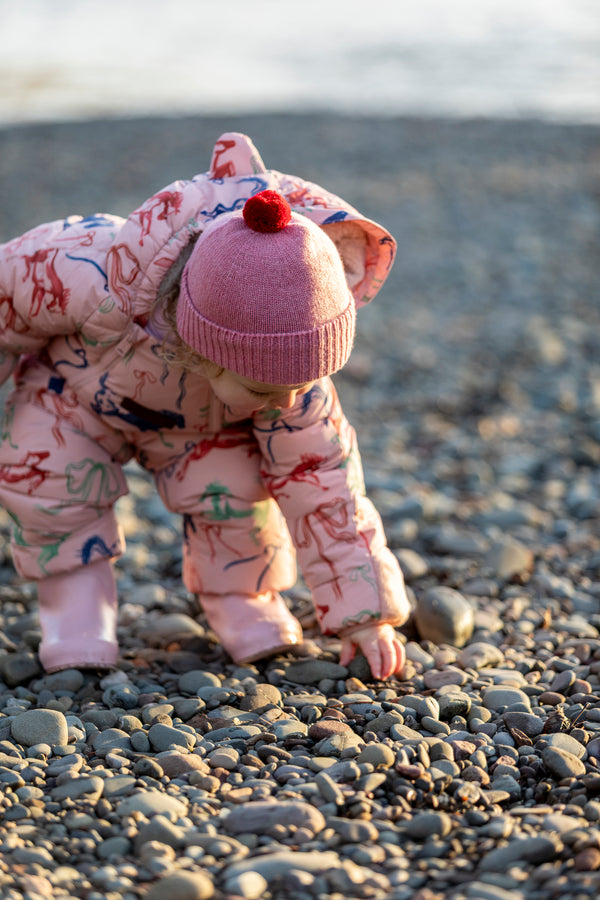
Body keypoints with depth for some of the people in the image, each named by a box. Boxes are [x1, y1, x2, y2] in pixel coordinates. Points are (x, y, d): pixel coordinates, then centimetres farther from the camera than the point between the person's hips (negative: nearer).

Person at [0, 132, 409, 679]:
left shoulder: (293, 375, -35)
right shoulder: (99, 280, -47)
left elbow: (321, 481, -24)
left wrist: (365, 614, -21)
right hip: (77, 387, -1)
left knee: (232, 485, -22)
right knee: (44, 469, -25)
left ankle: (244, 604, 6)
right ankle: (76, 615, -5)